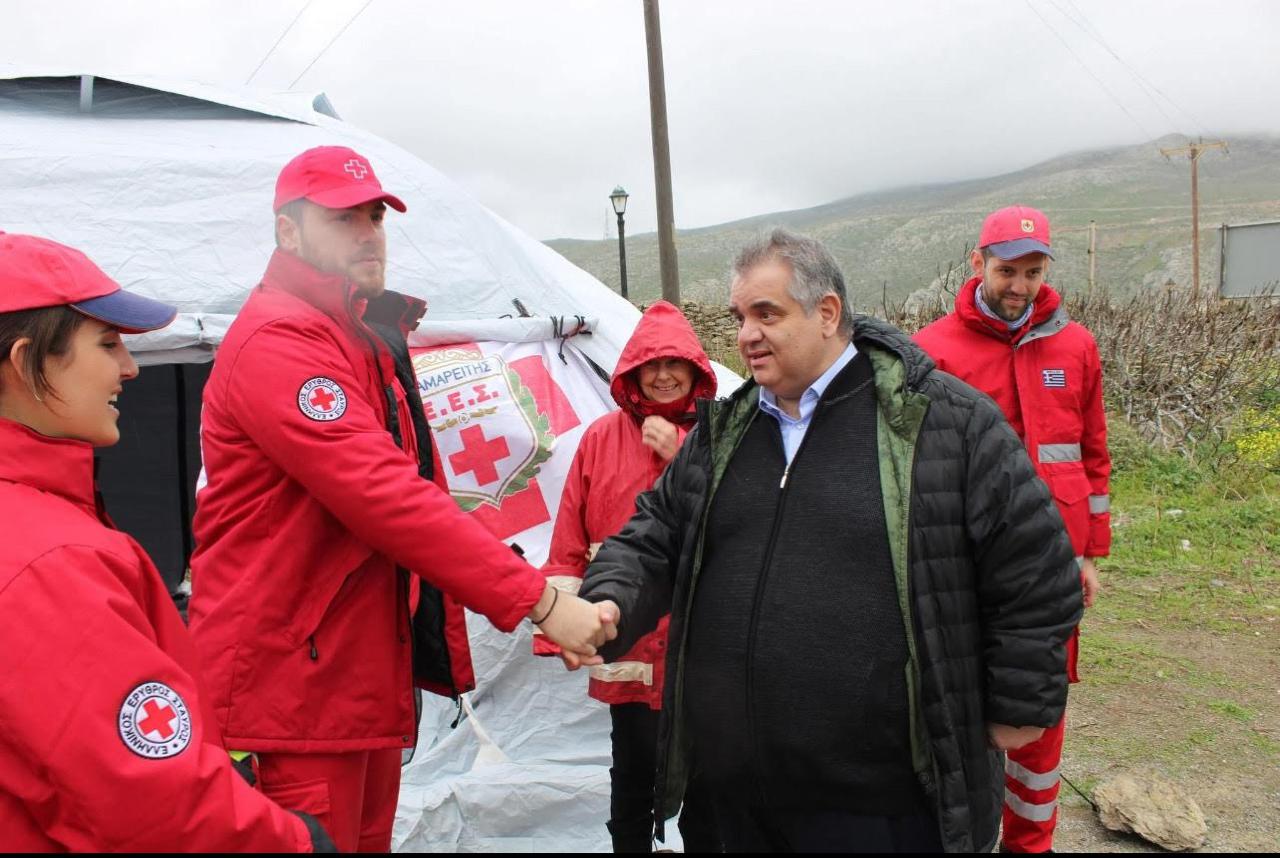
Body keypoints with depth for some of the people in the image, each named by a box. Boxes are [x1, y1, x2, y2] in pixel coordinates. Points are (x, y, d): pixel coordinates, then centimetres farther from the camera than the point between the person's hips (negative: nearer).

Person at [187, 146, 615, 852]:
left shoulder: (366, 340, 16)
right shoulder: (277, 342, -16)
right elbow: (384, 497, -26)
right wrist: (537, 599, -26)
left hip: (370, 679, 9)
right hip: (292, 688, -9)